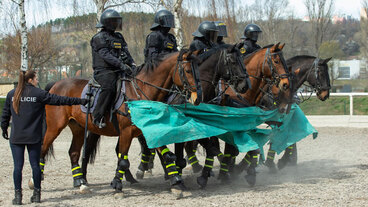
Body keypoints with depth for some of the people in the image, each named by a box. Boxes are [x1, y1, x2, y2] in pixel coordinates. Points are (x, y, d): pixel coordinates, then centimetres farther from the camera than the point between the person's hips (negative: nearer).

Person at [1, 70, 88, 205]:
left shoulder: (11, 94, 4)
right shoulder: (39, 94, -6)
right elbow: (59, 100, -6)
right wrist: (79, 101, -1)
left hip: (16, 137, 2)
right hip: (34, 137, -2)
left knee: (18, 166, 2)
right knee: (35, 165, 8)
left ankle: (18, 195, 1)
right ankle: (37, 194, 14)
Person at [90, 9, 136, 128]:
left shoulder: (119, 37, 23)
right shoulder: (99, 37, -1)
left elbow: (126, 53, 19)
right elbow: (105, 55, -14)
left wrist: (132, 64, -2)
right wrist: (121, 65, -24)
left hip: (118, 71, 8)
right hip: (103, 70, -8)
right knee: (109, 88, -33)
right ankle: (98, 117, -29)